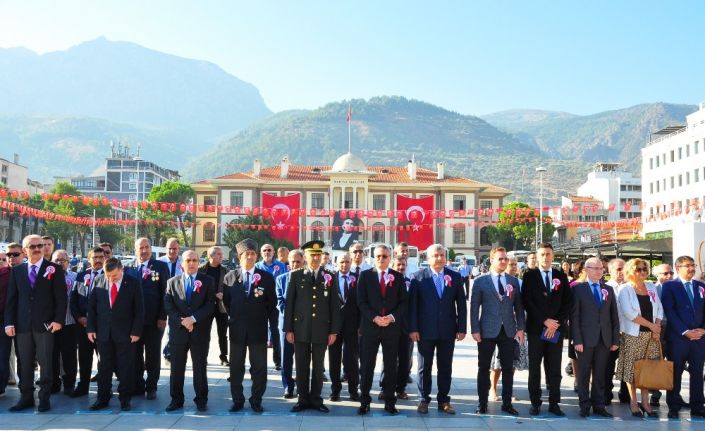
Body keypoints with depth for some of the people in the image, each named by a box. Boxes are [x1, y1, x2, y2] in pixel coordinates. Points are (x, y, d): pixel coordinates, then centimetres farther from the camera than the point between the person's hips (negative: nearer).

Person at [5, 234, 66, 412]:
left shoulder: (54, 269, 1)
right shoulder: (16, 271, 10)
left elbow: (61, 297, -3)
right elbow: (11, 298, 9)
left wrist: (58, 320, -12)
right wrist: (9, 322, 0)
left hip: (45, 324, -3)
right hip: (23, 324, 3)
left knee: (45, 362, 1)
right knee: (25, 363, 8)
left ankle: (44, 398, 9)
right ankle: (26, 397, 18)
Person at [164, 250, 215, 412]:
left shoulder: (208, 281, 3)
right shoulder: (172, 282, 9)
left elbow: (210, 305, -6)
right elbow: (168, 305, 0)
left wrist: (193, 319, -15)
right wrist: (182, 321, -12)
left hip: (200, 331, -1)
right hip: (178, 330, 2)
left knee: (200, 367, 6)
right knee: (176, 368, 7)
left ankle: (201, 400, 16)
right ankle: (176, 400, 18)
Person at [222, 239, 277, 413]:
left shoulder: (266, 277, -1)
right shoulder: (229, 277, 3)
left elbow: (272, 302, 6)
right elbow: (226, 301, 12)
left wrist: (262, 319, 3)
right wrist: (234, 317, 7)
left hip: (258, 329, -1)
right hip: (237, 329, 1)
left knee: (259, 367, 4)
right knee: (236, 367, 9)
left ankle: (256, 401, 16)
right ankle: (237, 400, 20)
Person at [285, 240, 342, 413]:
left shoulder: (330, 277, 4)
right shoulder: (296, 276, 3)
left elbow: (335, 306, 3)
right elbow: (289, 303, 2)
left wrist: (334, 330, -2)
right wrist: (288, 329, -2)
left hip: (322, 329, 0)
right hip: (301, 328, 0)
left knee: (318, 367, 7)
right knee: (302, 366, 6)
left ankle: (316, 399, 18)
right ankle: (303, 399, 16)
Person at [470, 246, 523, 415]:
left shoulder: (514, 281, 9)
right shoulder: (480, 281, -1)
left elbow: (518, 306, 9)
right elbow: (474, 307, -3)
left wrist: (520, 328, 2)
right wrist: (475, 330, -9)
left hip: (509, 331, 3)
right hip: (487, 331, -3)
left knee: (508, 369, 6)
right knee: (484, 368, 5)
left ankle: (507, 403, 17)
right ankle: (482, 404, 13)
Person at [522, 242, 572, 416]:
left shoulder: (561, 276, 10)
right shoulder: (529, 275, 2)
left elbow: (568, 302, 5)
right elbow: (527, 301, -5)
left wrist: (556, 323, -6)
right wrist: (545, 321, -11)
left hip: (556, 329, 2)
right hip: (536, 328, -2)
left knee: (554, 368, 5)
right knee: (534, 368, 2)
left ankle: (554, 403, 12)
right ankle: (535, 402, 10)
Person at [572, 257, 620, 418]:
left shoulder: (609, 290, 13)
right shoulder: (578, 288, 0)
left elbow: (614, 316, 11)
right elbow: (574, 316, -5)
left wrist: (615, 339, 4)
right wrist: (577, 340, -12)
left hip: (604, 339, 3)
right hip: (586, 338, -3)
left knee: (600, 374, 8)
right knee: (584, 374, 3)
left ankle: (599, 406, 15)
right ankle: (584, 406, 11)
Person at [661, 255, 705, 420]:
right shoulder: (669, 286, -1)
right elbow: (669, 312, -8)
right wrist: (685, 332, -15)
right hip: (677, 337, -4)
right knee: (675, 373, 3)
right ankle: (673, 408, 11)